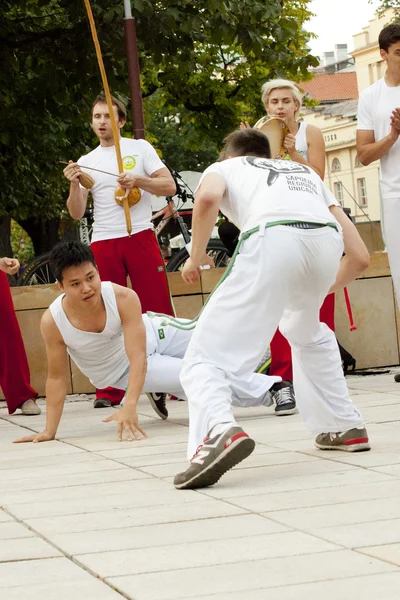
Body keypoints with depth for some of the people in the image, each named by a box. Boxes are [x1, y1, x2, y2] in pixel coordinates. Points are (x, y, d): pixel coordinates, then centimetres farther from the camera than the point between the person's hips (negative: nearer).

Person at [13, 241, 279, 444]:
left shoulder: (124, 298, -34)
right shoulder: (53, 322, -31)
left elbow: (138, 357, -36)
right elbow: (57, 377, -19)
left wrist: (130, 406, -48)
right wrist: (50, 430, -20)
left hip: (150, 333, 1)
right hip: (121, 370, -1)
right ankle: (264, 393, 2)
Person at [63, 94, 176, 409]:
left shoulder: (139, 148, 8)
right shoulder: (87, 162, 15)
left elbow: (169, 186, 0)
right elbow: (77, 213, 9)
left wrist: (137, 180, -15)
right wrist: (74, 184, -9)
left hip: (140, 237, -2)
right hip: (103, 243, 2)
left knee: (158, 311, -5)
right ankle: (109, 390, 1)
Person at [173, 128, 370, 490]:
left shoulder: (224, 167, 31)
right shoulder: (305, 172, 41)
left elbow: (207, 198, 2)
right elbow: (359, 256, 32)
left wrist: (195, 259, 15)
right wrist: (327, 287, 51)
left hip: (273, 239, -4)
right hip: (326, 240, 5)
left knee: (206, 355, -3)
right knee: (307, 333, 37)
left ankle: (219, 430, -32)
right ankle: (345, 427, 35)